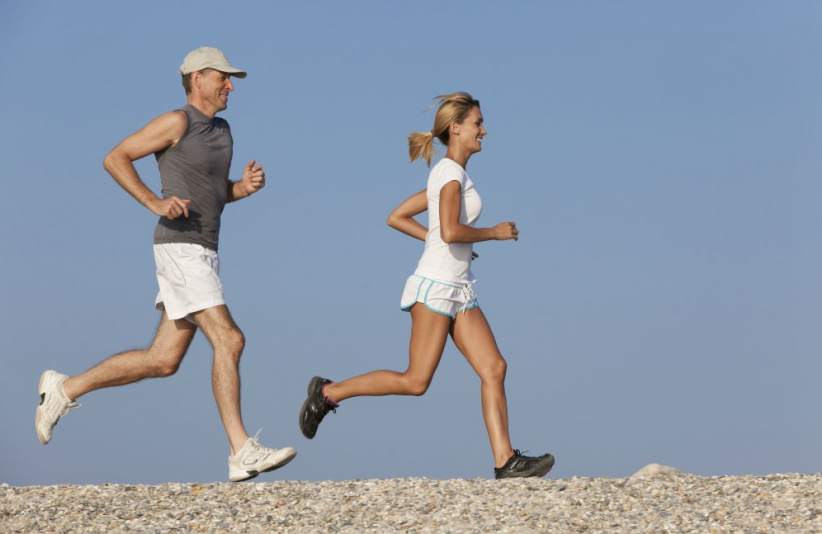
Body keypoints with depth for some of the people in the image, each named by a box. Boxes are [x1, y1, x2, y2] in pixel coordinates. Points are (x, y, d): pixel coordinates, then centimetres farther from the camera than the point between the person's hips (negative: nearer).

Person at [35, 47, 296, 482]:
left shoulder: (220, 129, 18)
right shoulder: (176, 122, -8)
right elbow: (115, 158, -8)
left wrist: (247, 186, 5)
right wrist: (155, 203, -18)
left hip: (202, 255, 9)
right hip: (181, 249, -9)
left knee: (163, 361, 7)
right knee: (229, 341, -16)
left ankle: (65, 389, 17)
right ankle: (243, 454, -17)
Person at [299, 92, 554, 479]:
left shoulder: (447, 176, 18)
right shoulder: (451, 172, -10)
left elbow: (396, 218, 20)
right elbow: (451, 231, -23)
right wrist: (494, 233, -10)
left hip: (459, 290, 9)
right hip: (436, 286, -9)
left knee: (494, 368, -3)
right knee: (416, 381, -8)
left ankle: (505, 461, -9)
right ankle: (328, 393, 6)